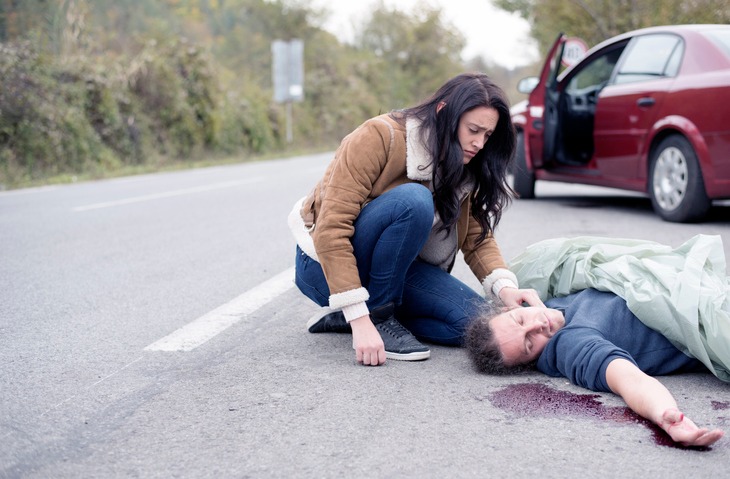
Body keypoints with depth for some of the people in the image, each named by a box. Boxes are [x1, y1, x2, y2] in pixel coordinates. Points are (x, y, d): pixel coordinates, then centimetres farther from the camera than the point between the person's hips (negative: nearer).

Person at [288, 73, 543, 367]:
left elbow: (478, 238, -2)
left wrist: (505, 287, -24)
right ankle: (377, 316, -17)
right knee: (413, 201, -32)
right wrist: (361, 320, -35)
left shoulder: (463, 170, 1)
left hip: (395, 267, 7)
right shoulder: (381, 137, -21)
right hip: (325, 266, -7)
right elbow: (331, 228, -28)